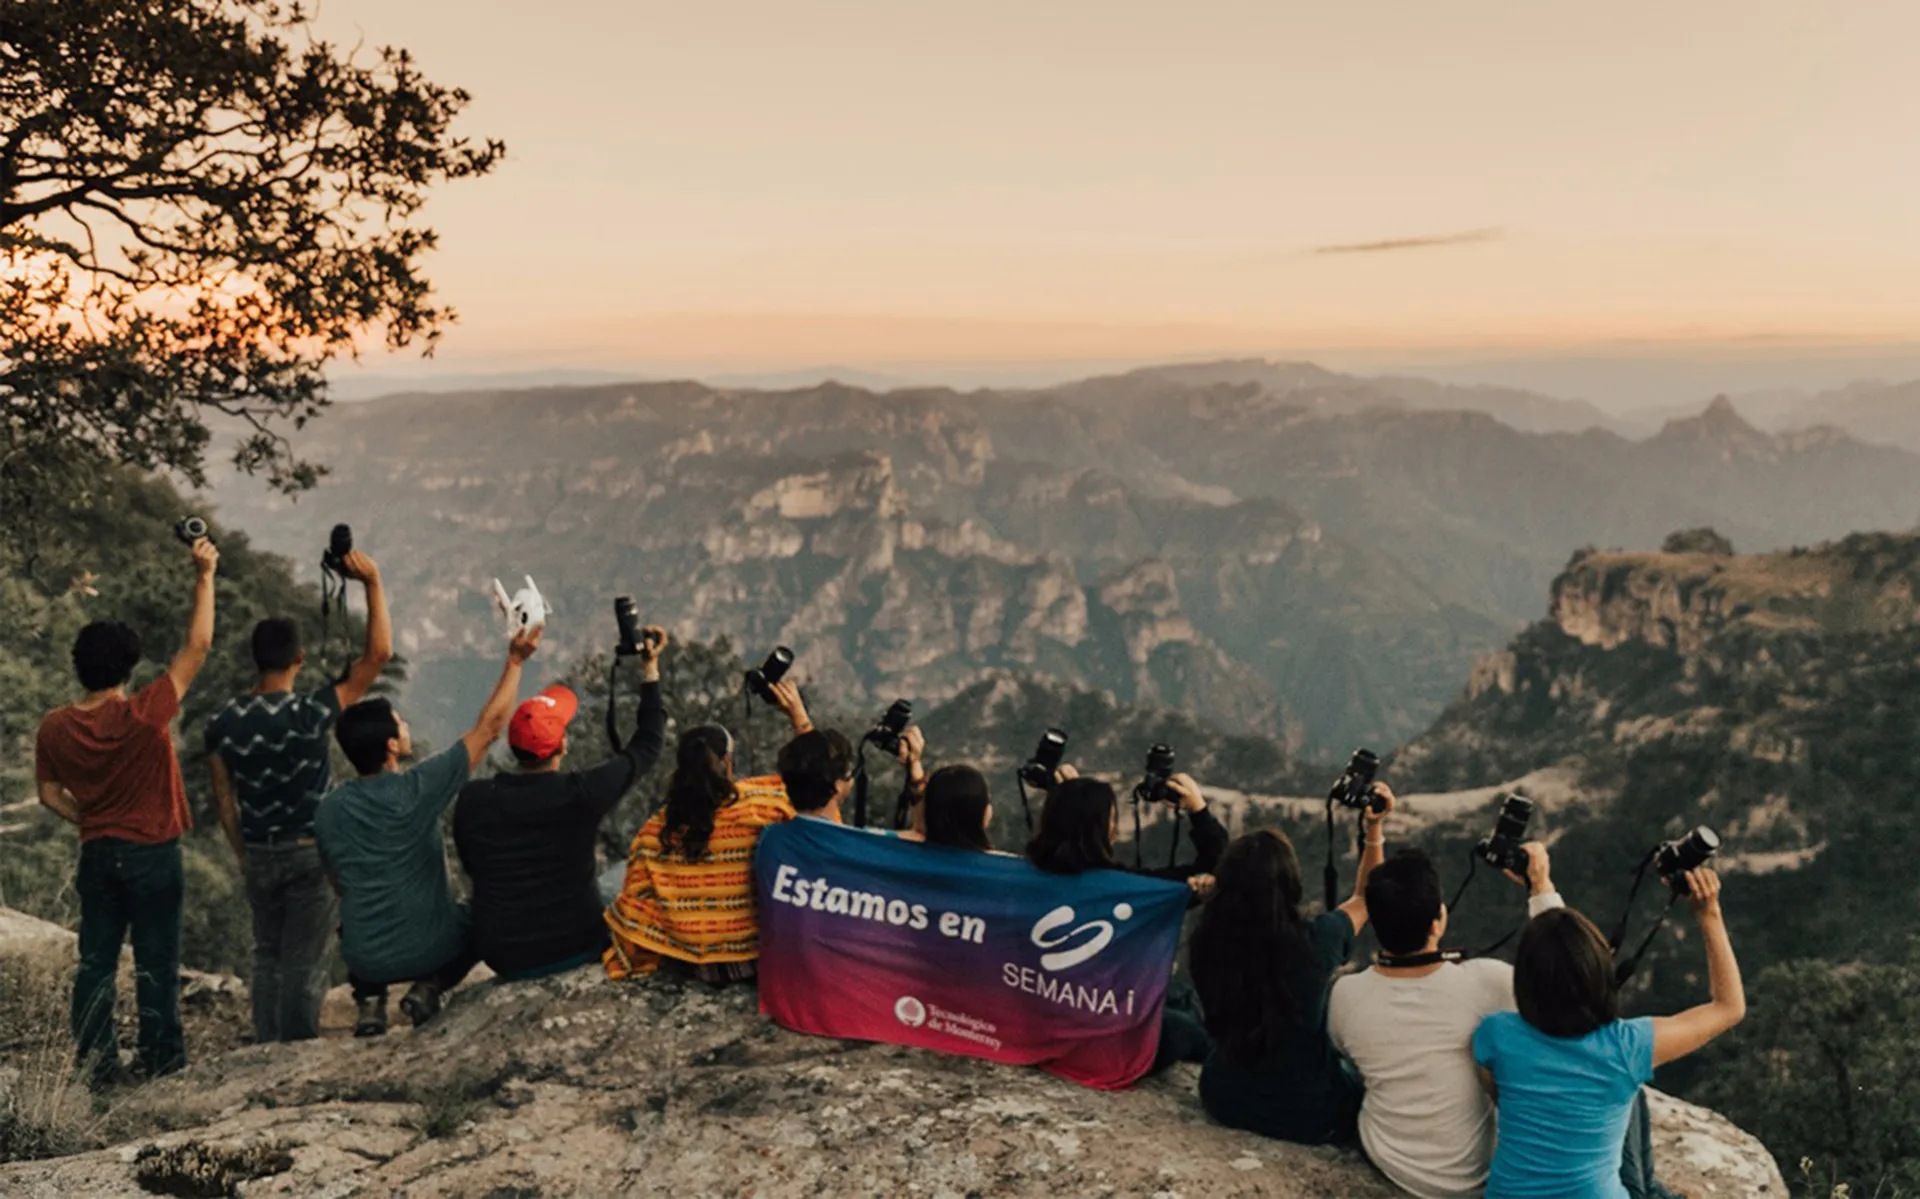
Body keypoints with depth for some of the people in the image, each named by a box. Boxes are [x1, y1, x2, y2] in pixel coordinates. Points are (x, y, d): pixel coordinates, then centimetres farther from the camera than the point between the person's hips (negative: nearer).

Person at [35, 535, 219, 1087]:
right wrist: (204, 576, -16)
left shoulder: (54, 728, -6)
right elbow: (197, 647, -18)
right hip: (153, 854, -4)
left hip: (97, 855, 4)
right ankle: (160, 1056, 16)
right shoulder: (145, 715, -20)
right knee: (156, 960, 7)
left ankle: (94, 1062, 16)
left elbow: (50, 794, 5)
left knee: (96, 959, 12)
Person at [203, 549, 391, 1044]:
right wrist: (373, 583, -17)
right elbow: (378, 654, -21)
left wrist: (243, 855, 17)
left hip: (259, 855, 5)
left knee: (267, 957, 18)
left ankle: (266, 1052, 24)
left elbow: (223, 800, 4)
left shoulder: (223, 722, -3)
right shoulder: (310, 712, -19)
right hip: (312, 853, -5)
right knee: (305, 963, 3)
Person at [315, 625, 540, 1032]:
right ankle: (430, 986, 4)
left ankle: (370, 1001, 13)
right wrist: (514, 662, -4)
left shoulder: (328, 810, -4)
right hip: (431, 948, -4)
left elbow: (338, 882, 12)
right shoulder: (419, 788, -18)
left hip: (366, 959, 4)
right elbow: (488, 728, -12)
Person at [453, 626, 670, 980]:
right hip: (576, 950, -2)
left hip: (503, 959, 3)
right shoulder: (582, 793, -19)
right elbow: (646, 746, -4)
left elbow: (473, 868, 6)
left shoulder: (471, 800, -12)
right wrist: (650, 669, 3)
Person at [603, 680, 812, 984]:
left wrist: (633, 959, 10)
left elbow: (635, 907, -6)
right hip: (757, 956, -3)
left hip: (689, 964, 3)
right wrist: (799, 718, -2)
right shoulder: (760, 801, -19)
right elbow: (822, 786, -5)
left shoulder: (655, 832, -11)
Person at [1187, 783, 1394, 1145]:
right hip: (1307, 1117, -3)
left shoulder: (1206, 942, -17)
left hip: (1223, 1100, 3)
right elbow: (1365, 900, -2)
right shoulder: (1315, 940, -25)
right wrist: (1375, 828, 6)